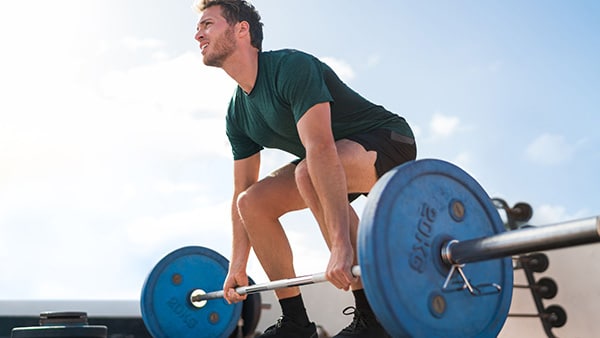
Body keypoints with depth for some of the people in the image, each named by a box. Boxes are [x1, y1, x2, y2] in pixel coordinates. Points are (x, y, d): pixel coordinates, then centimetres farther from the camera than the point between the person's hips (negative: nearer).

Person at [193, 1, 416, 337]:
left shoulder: (291, 67, -26)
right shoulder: (238, 114, 1)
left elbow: (321, 151, -39)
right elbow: (243, 191, 5)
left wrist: (341, 245, -46)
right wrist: (238, 266, 4)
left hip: (388, 143, -8)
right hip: (338, 155, 8)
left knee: (308, 173, -37)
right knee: (253, 203, -5)